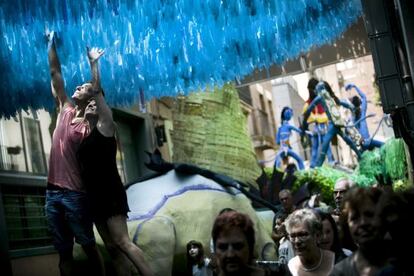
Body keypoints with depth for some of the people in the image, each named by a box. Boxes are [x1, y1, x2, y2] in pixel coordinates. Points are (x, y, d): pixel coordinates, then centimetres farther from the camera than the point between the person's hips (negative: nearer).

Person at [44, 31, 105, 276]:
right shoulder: (66, 111, 10)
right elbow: (55, 73, 13)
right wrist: (51, 42, 14)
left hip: (75, 193, -6)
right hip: (53, 191, 6)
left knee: (88, 245, 2)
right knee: (64, 250, 9)